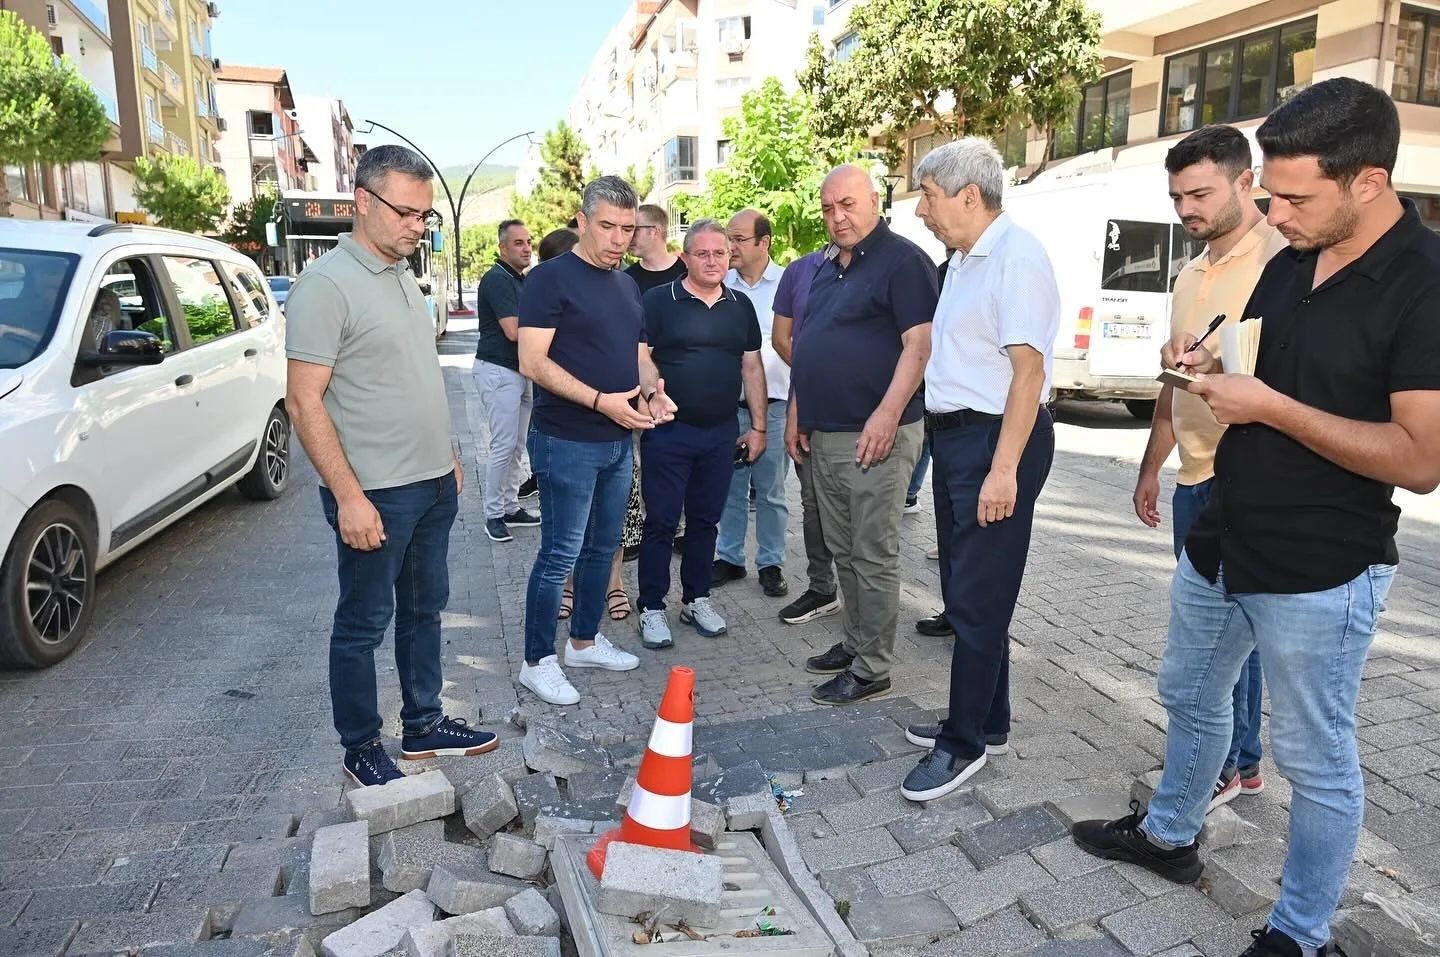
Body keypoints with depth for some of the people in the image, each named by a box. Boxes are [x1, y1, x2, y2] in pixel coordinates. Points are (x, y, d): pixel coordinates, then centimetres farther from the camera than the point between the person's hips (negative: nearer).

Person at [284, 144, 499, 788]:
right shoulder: (327, 285, -15)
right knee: (364, 625, 7)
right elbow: (304, 402, -18)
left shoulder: (403, 276, 10)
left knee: (424, 609, 18)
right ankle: (361, 751, 23)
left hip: (434, 483, 8)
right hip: (375, 495, -8)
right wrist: (349, 497, -22)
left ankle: (423, 725, 33)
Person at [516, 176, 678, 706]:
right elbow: (532, 363, -17)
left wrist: (652, 390, -3)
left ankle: (585, 641, 32)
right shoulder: (551, 278, -10)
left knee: (602, 546, 16)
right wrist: (600, 401, -24)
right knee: (560, 554, -1)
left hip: (619, 441, 8)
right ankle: (537, 661, 13)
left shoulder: (626, 285, 13)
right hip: (567, 443, -8)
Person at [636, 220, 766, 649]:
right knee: (661, 522, 2)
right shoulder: (659, 301, -4)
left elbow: (752, 367, 12)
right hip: (668, 431, -4)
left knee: (705, 520, 13)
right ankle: (652, 608, 14)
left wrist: (758, 427, 9)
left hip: (722, 432, 4)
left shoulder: (740, 305, 10)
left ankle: (696, 599, 27)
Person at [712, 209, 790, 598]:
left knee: (770, 490, 7)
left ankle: (771, 563, 18)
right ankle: (729, 557, 23)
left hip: (773, 400, -2)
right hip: (728, 399, 2)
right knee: (730, 486, 11)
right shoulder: (721, 285, 4)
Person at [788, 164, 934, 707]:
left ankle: (872, 670, 8)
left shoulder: (902, 260, -8)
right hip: (824, 436, 9)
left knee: (873, 557, -2)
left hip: (874, 436, -9)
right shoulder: (827, 270, 18)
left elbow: (920, 344, -17)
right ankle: (855, 644, 29)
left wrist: (888, 414, -25)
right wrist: (797, 413, 17)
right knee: (843, 551, 15)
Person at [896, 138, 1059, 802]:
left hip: (996, 440, -10)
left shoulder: (1017, 255, -13)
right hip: (953, 435, 10)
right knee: (964, 593, 15)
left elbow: (1029, 368, -20)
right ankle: (985, 722, 29)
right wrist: (939, 436, 13)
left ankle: (964, 744, 10)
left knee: (978, 599, -2)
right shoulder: (963, 260, 16)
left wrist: (1004, 469, -24)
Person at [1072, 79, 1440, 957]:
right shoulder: (1288, 265, 6)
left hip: (1320, 575, -8)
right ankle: (1170, 835, 45)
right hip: (1220, 543, 8)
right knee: (1190, 699, 22)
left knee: (1316, 760, 8)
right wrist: (1211, 366, -3)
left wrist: (1268, 406, -24)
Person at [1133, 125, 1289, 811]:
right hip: (1194, 477, 8)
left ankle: (1224, 763, 15)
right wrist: (1152, 467, 21)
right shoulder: (1190, 276, 16)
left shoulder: (1281, 260, -12)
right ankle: (1240, 761, 28)